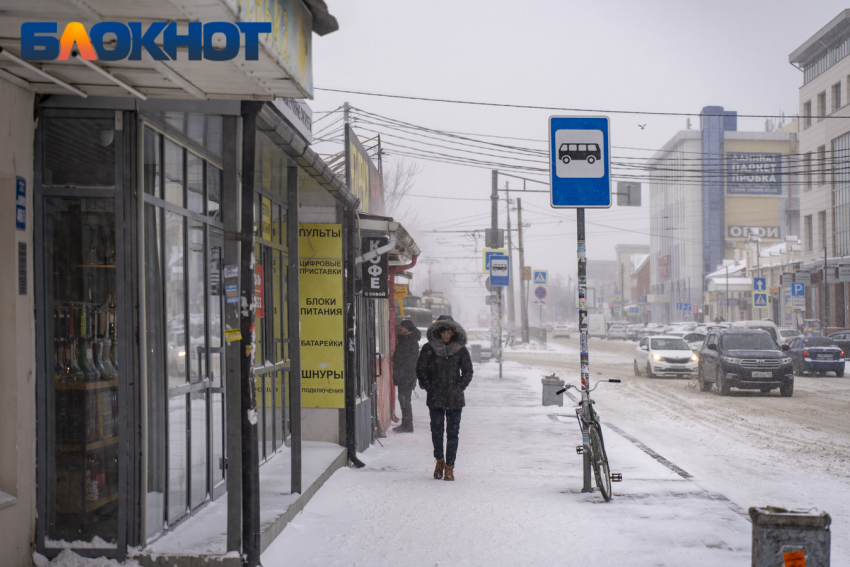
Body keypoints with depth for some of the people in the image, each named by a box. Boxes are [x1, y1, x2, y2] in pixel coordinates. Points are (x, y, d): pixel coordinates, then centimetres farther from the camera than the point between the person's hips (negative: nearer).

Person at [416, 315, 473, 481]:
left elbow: (468, 372, 9)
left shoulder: (460, 349, 4)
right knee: (436, 430, 1)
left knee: (453, 432, 0)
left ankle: (449, 467, 7)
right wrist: (428, 387, -2)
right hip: (435, 398, 0)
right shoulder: (429, 349, 2)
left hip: (455, 398, 0)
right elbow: (420, 369, 6)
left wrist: (460, 387, -1)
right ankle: (439, 460, 24)